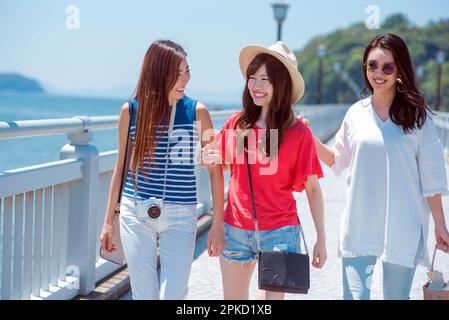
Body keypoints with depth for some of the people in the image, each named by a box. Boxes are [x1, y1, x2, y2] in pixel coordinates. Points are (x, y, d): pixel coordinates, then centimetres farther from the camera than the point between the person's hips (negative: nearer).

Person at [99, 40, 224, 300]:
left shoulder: (197, 112, -3)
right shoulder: (131, 110, 0)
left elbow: (215, 169, 1)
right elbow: (122, 166, 10)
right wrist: (109, 220, 12)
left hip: (180, 217, -1)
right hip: (136, 213, 1)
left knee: (173, 295, -6)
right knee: (144, 295, 8)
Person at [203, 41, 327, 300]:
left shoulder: (299, 133, -8)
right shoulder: (236, 124, 0)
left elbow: (313, 189, -3)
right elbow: (221, 167, 15)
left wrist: (321, 239, -5)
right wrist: (208, 160, -8)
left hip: (279, 233, -3)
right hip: (235, 230, 4)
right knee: (233, 301, 13)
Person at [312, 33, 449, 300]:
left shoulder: (417, 116, -3)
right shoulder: (357, 113, 5)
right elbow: (337, 160, 15)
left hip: (402, 229, -2)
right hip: (359, 226, 2)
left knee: (397, 295, 9)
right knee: (354, 295, -3)